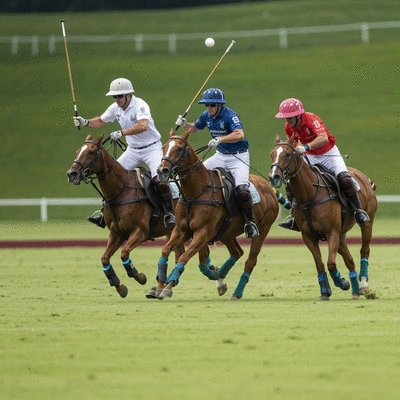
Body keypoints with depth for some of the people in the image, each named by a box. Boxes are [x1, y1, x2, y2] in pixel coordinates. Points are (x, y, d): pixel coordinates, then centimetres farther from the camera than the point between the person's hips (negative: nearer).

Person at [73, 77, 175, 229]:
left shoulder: (140, 105, -23)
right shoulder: (115, 108, -1)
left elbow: (143, 125, -41)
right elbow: (101, 121, 15)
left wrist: (121, 133, -47)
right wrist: (86, 123, -4)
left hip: (152, 148, -7)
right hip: (133, 150, 7)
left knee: (159, 179, -26)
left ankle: (169, 214, -15)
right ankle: (105, 213, 12)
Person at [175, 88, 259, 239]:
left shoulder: (229, 115, -21)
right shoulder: (206, 116, 1)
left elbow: (240, 135, -37)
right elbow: (194, 128, 20)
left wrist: (220, 139, -48)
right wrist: (184, 124, -2)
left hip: (238, 156, -7)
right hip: (220, 155, 7)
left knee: (242, 189, -24)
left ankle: (250, 222, -9)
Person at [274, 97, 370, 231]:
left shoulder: (311, 119, -28)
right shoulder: (289, 127, -8)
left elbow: (323, 138, -46)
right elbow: (293, 145, 9)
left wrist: (306, 147, -57)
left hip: (329, 153, -6)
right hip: (310, 157, 6)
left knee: (344, 179, -25)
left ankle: (359, 211, -8)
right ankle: (294, 218, -1)